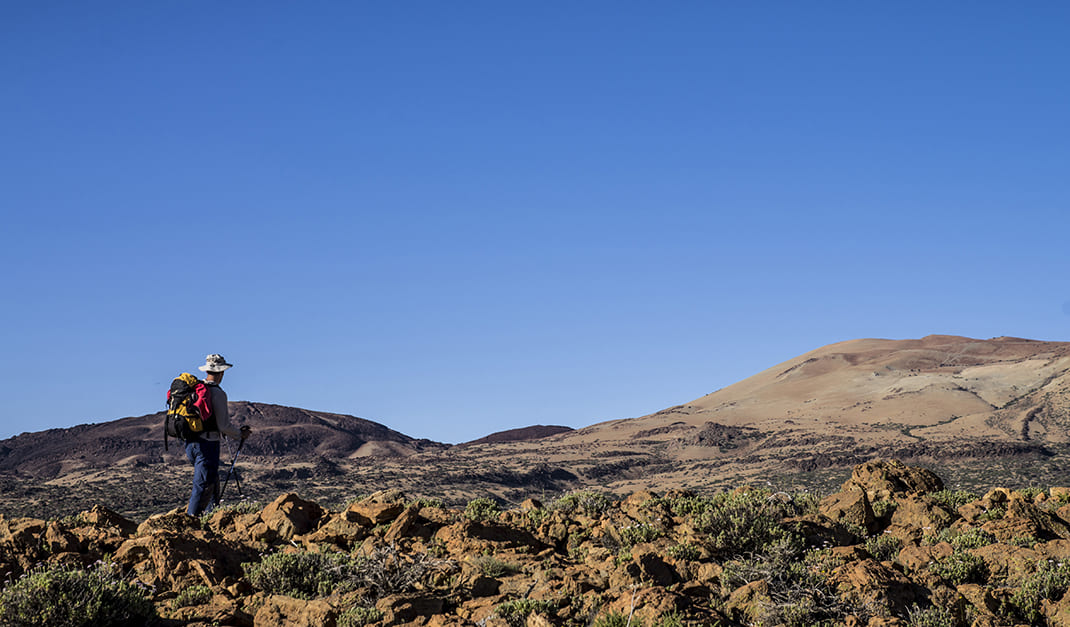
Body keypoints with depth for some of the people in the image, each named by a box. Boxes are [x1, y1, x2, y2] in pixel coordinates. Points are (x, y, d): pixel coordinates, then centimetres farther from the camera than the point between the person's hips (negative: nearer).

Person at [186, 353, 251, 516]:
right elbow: (224, 426, -15)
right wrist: (241, 434, 3)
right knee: (203, 485, -5)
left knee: (213, 480, 22)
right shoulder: (217, 393, -15)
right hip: (207, 444, -8)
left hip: (190, 443, 8)